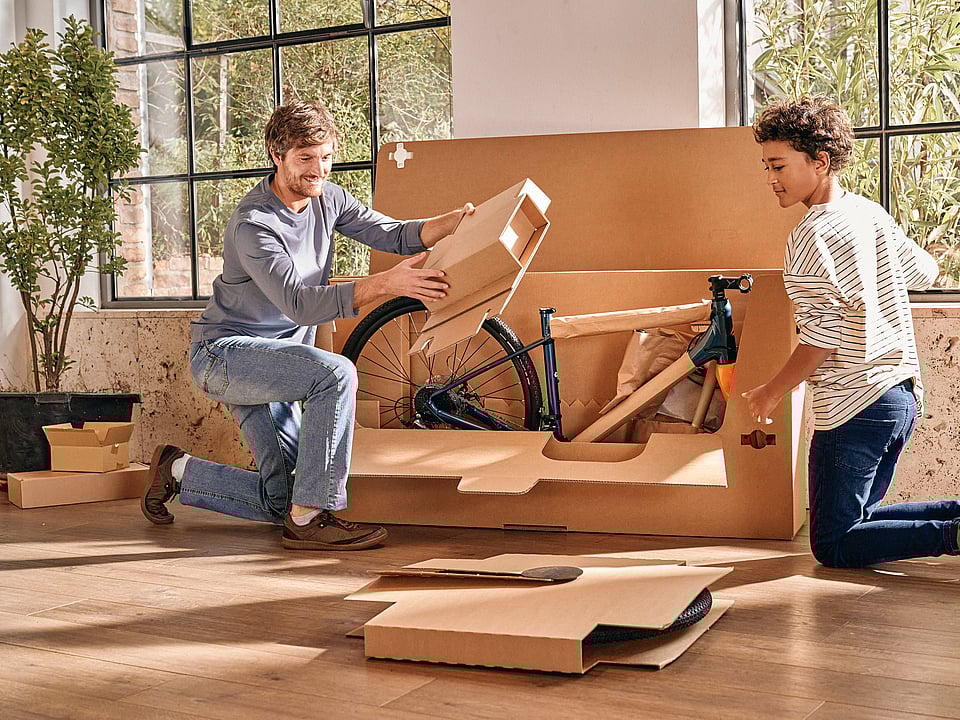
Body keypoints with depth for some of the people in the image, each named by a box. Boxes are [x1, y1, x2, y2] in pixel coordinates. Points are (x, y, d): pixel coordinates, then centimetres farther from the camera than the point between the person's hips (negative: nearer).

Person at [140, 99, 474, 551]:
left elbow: (396, 235, -2)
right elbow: (301, 304, -34)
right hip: (225, 353, -8)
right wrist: (386, 284, -43)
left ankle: (177, 471, 28)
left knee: (277, 501, 5)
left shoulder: (327, 198, 0)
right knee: (336, 373, -34)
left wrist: (458, 220, -21)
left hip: (271, 359, 8)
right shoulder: (254, 224, -24)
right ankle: (311, 519, -27)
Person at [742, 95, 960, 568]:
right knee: (858, 519, 22)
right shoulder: (871, 213, 7)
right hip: (902, 396, 9)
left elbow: (821, 337, -19)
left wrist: (770, 393, -6)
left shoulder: (812, 236, -17)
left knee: (832, 546, 2)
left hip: (853, 409, -9)